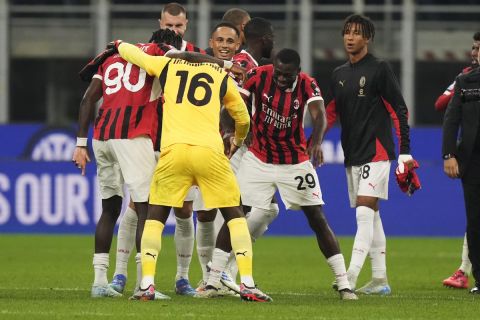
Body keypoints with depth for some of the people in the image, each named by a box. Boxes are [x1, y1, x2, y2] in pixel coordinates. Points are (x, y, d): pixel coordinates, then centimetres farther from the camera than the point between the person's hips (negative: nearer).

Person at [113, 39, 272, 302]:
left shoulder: (167, 66, 18)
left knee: (155, 216, 14)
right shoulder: (222, 76, 19)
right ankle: (248, 284, 2)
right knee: (234, 215, 12)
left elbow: (128, 51, 31)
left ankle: (147, 285, 2)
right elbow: (243, 119, 31)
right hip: (209, 151, 0)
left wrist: (120, 45, 55)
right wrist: (237, 142, 52)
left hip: (173, 151, 0)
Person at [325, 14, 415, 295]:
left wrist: (405, 151, -10)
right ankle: (380, 280, 12)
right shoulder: (339, 75, 15)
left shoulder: (379, 69, -5)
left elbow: (400, 110, -6)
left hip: (376, 152, -7)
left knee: (365, 211, -17)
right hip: (353, 155, 7)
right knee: (371, 215, 9)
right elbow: (330, 114, 19)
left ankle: (351, 276, -25)